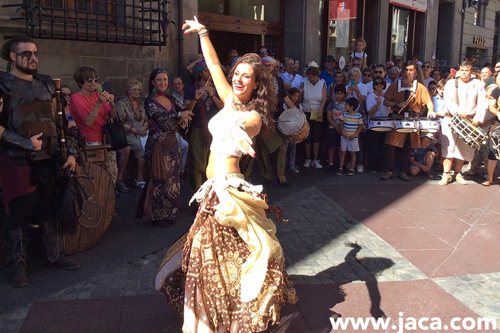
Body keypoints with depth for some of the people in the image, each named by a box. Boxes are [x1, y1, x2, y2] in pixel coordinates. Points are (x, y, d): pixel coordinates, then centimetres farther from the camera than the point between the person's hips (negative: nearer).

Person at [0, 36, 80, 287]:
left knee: (51, 209, 12)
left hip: (50, 160, 5)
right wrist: (26, 143, -18)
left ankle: (55, 254, 27)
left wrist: (71, 151, 9)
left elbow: (59, 121, 16)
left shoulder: (46, 84, 13)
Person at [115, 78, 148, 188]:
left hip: (141, 134, 6)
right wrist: (135, 130, -14)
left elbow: (146, 121, 22)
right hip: (128, 135, -5)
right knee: (143, 151, -30)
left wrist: (144, 128, -2)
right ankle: (140, 179, -18)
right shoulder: (121, 104, 1)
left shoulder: (141, 105, 21)